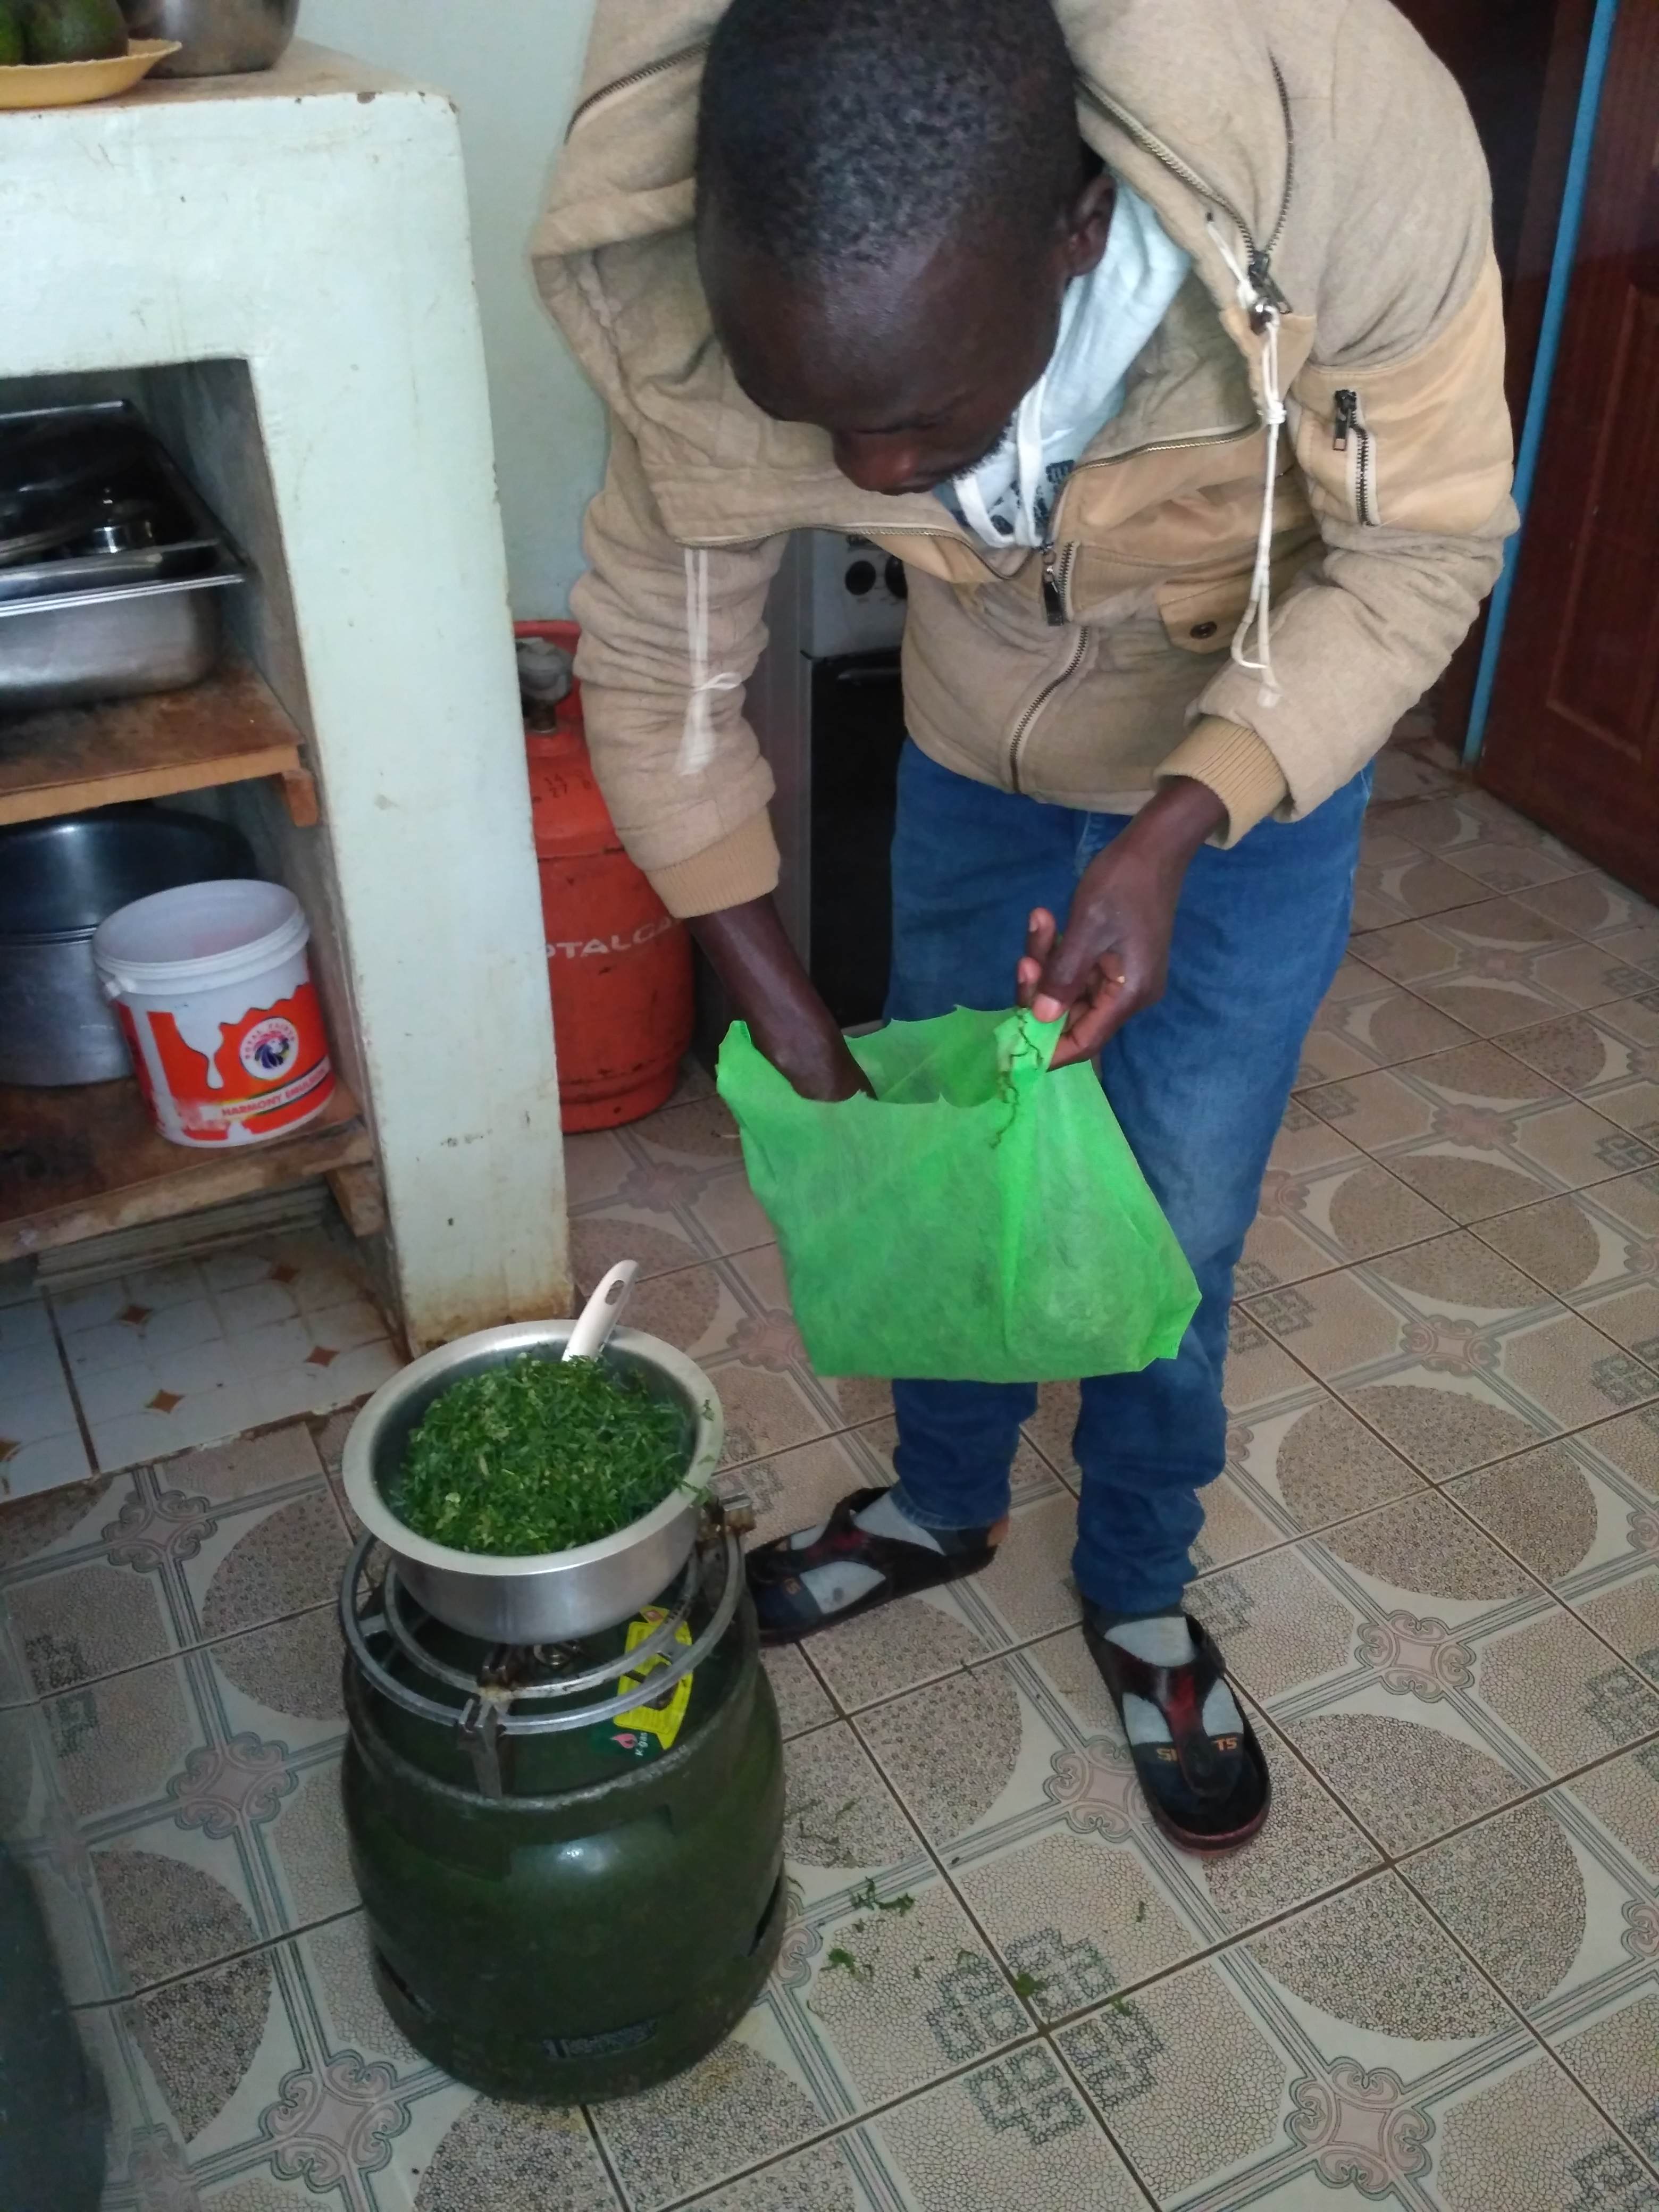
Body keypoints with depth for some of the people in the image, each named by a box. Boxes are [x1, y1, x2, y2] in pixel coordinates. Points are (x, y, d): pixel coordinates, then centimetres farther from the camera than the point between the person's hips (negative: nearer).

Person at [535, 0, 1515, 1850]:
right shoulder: (701, 311, -29)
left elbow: (1420, 550, -22)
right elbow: (658, 664, -13)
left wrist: (1174, 833, -35)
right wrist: (789, 1026, -13)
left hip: (1257, 755, -2)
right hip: (974, 755, 3)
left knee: (1166, 1232, 6)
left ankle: (1140, 1594, 35)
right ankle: (942, 1503, 45)